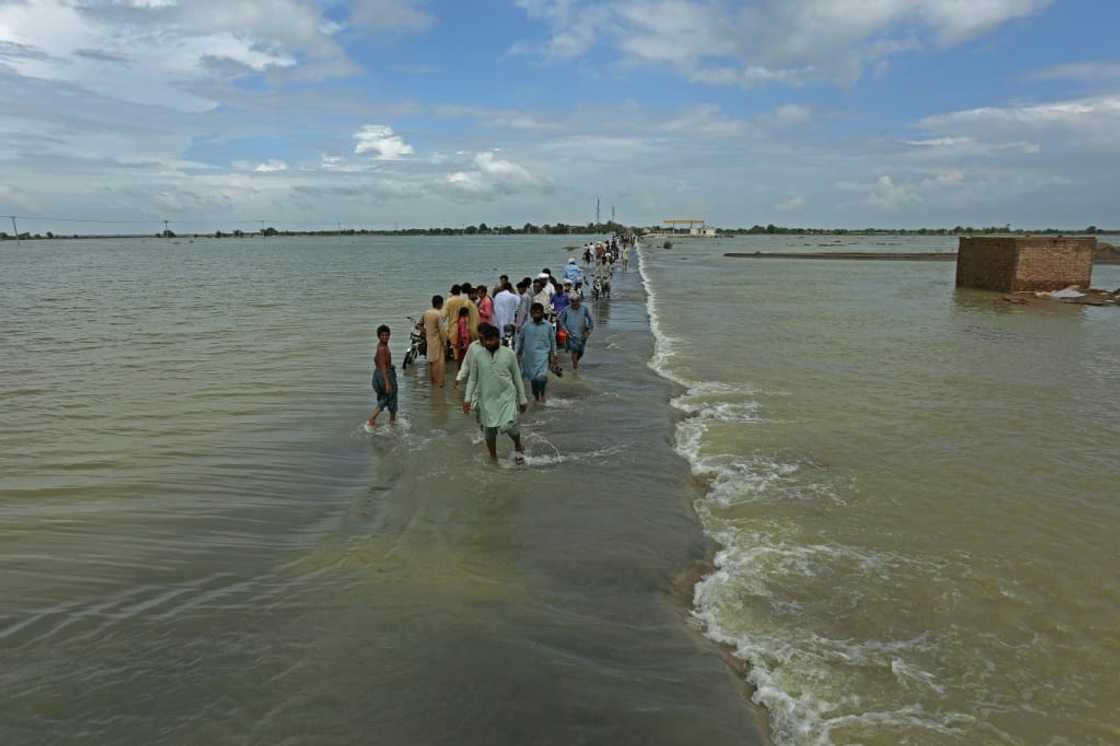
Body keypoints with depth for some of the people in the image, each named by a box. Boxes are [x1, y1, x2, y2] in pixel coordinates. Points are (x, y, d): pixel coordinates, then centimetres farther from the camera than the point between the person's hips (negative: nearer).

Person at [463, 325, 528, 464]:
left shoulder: (509, 354, -6)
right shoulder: (477, 355, -4)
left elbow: (517, 377, 2)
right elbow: (472, 378, 4)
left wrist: (522, 399, 5)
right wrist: (467, 398, -1)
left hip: (507, 396, -2)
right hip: (487, 399, 2)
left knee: (509, 426, -15)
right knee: (489, 430, 9)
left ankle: (518, 447, 16)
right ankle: (493, 457, 30)